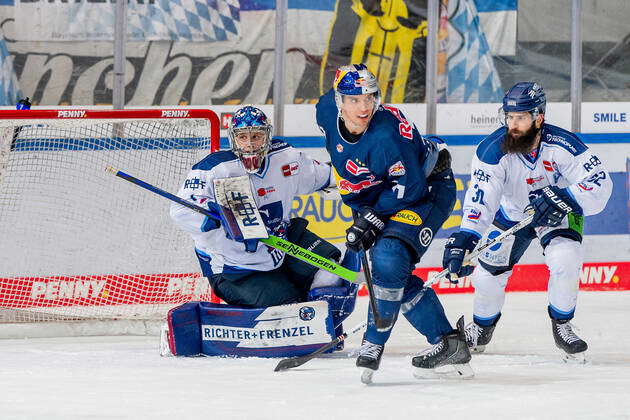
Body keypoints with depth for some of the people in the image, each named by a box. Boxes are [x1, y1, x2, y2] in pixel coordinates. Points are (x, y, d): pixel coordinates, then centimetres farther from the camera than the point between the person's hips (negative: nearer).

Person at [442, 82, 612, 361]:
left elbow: (600, 182, -31)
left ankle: (561, 326, -1)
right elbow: (480, 198, -37)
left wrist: (564, 198, -47)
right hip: (512, 212, 2)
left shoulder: (561, 145, -30)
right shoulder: (493, 150, -29)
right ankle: (482, 326, 30)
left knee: (565, 261, -26)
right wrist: (465, 238, -53)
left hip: (557, 214, -2)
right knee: (487, 274, -3)